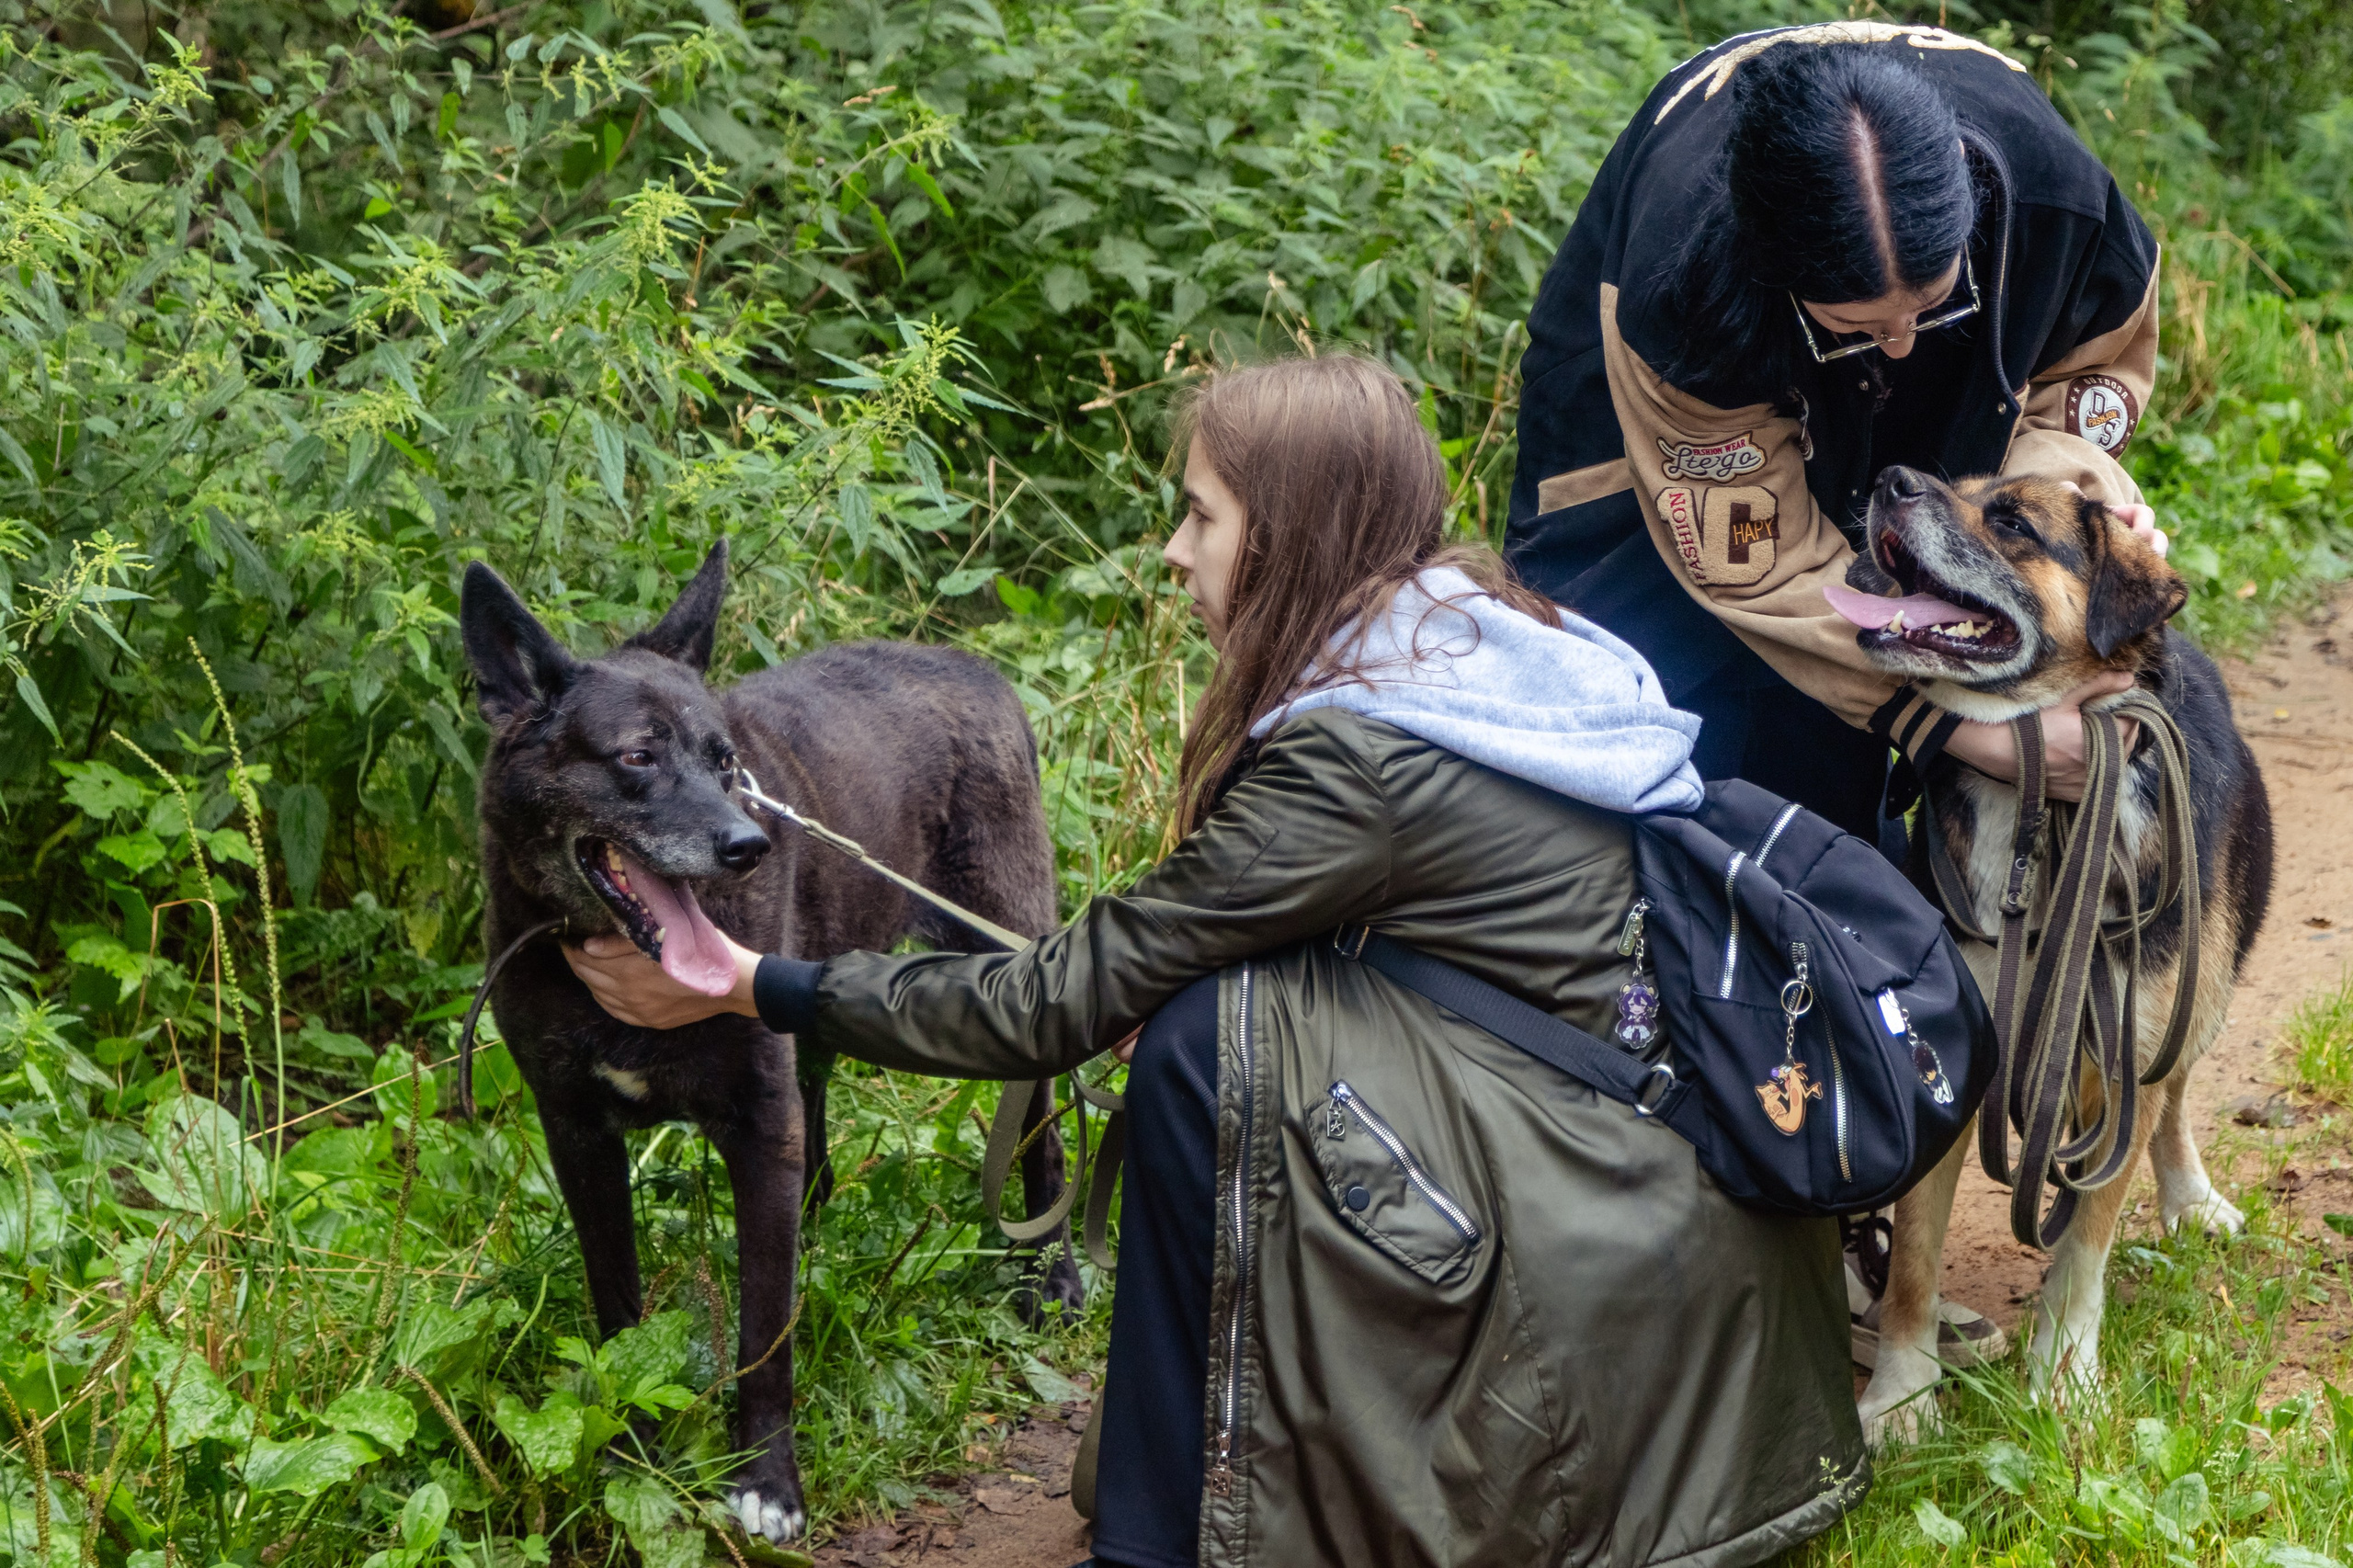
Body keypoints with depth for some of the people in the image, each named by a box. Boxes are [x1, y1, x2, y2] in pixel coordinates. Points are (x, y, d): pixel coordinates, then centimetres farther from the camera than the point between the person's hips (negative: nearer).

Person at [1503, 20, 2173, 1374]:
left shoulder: (2050, 187, -32)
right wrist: (1967, 719, -36)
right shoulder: (1677, 265, -42)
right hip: (1668, 476, -4)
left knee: (1854, 819, 3)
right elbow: (1760, 562, -31)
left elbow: (2099, 349, -6)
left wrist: (2063, 452, -29)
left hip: (1888, 482, 4)